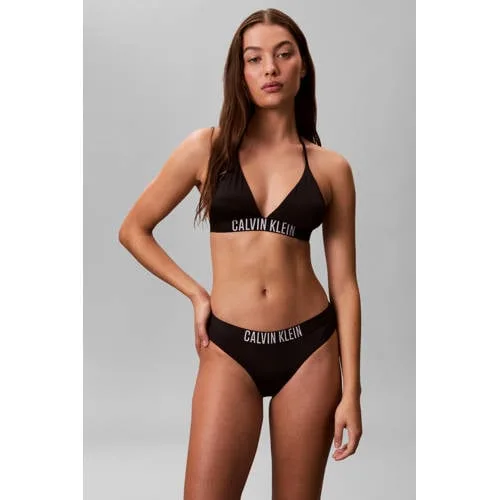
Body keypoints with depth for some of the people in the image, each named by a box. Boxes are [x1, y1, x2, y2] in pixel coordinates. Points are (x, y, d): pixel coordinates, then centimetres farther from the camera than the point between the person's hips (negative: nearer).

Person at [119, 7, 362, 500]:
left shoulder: (331, 167, 3)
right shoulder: (207, 147, 1)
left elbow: (344, 283, 2)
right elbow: (133, 230, 9)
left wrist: (351, 390, -1)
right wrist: (195, 293, 2)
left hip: (310, 347, 1)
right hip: (229, 349, -1)